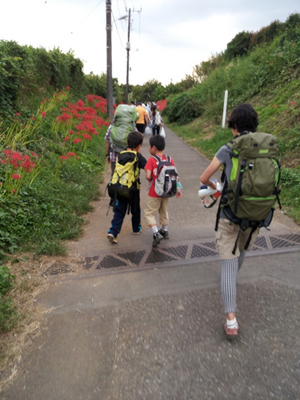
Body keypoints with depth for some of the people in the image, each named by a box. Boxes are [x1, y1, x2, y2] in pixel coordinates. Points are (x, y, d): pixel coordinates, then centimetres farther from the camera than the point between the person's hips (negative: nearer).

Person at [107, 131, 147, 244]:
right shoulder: (138, 156, -10)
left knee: (119, 211, 7)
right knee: (135, 209, 18)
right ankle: (136, 228, 36)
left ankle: (113, 232, -5)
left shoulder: (121, 155, 4)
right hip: (133, 188, -3)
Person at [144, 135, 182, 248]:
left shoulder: (151, 160, -16)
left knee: (149, 213, 6)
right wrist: (178, 188, 7)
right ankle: (165, 231, 38)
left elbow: (148, 176, -24)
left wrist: (151, 180, -3)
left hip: (155, 193, -6)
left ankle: (156, 234, -7)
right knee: (164, 211, 24)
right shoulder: (169, 159, 0)